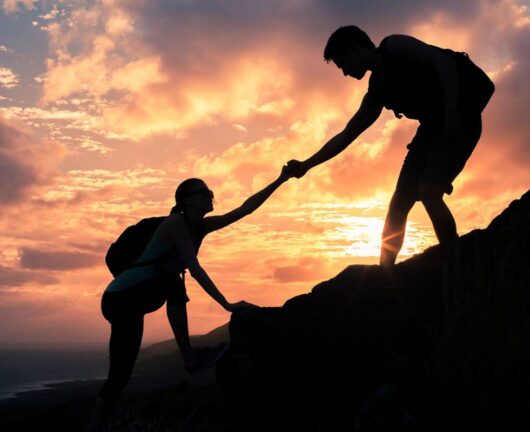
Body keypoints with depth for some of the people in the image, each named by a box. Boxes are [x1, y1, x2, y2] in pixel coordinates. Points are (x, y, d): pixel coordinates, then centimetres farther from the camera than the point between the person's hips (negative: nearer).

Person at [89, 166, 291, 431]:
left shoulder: (202, 227, 8)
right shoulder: (176, 222, -19)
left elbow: (245, 209, 10)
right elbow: (195, 270, -27)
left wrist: (279, 181, 7)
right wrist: (227, 305, -30)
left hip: (138, 299, 10)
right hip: (121, 299, -10)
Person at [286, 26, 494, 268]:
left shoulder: (394, 46, -6)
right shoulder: (376, 92, 14)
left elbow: (446, 62, -16)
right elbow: (345, 136, 17)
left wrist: (451, 111, -27)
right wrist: (306, 165, 12)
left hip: (460, 117, -8)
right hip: (433, 127, 8)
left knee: (428, 191, -24)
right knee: (398, 205, 3)